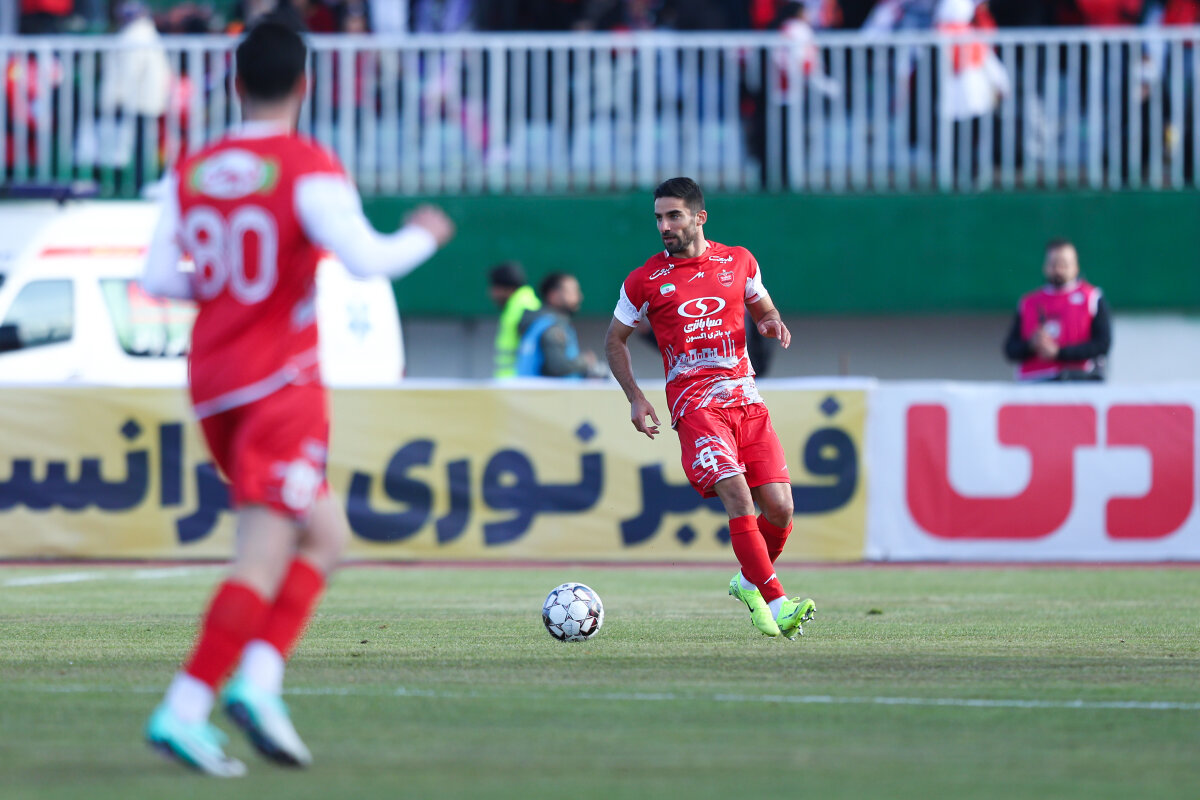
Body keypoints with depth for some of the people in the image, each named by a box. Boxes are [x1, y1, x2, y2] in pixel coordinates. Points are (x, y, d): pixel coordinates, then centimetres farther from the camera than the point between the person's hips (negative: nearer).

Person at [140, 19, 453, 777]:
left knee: (325, 535, 17)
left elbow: (159, 278, 7)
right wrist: (423, 235, -1)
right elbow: (367, 259, -20)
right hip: (281, 379, -7)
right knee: (264, 555, -9)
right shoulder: (309, 169, -10)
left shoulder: (191, 173, 8)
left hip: (212, 383, 7)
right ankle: (184, 709, -18)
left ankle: (260, 676, 0)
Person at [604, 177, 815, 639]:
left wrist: (771, 324, 0)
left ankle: (749, 582, 23)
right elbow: (615, 340, 14)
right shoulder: (644, 280, 4)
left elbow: (764, 310, 25)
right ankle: (776, 603, -23)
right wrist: (635, 398, 1)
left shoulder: (738, 262, 10)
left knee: (779, 506, -5)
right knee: (737, 495, -22)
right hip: (694, 404, -3)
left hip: (745, 398, 3)